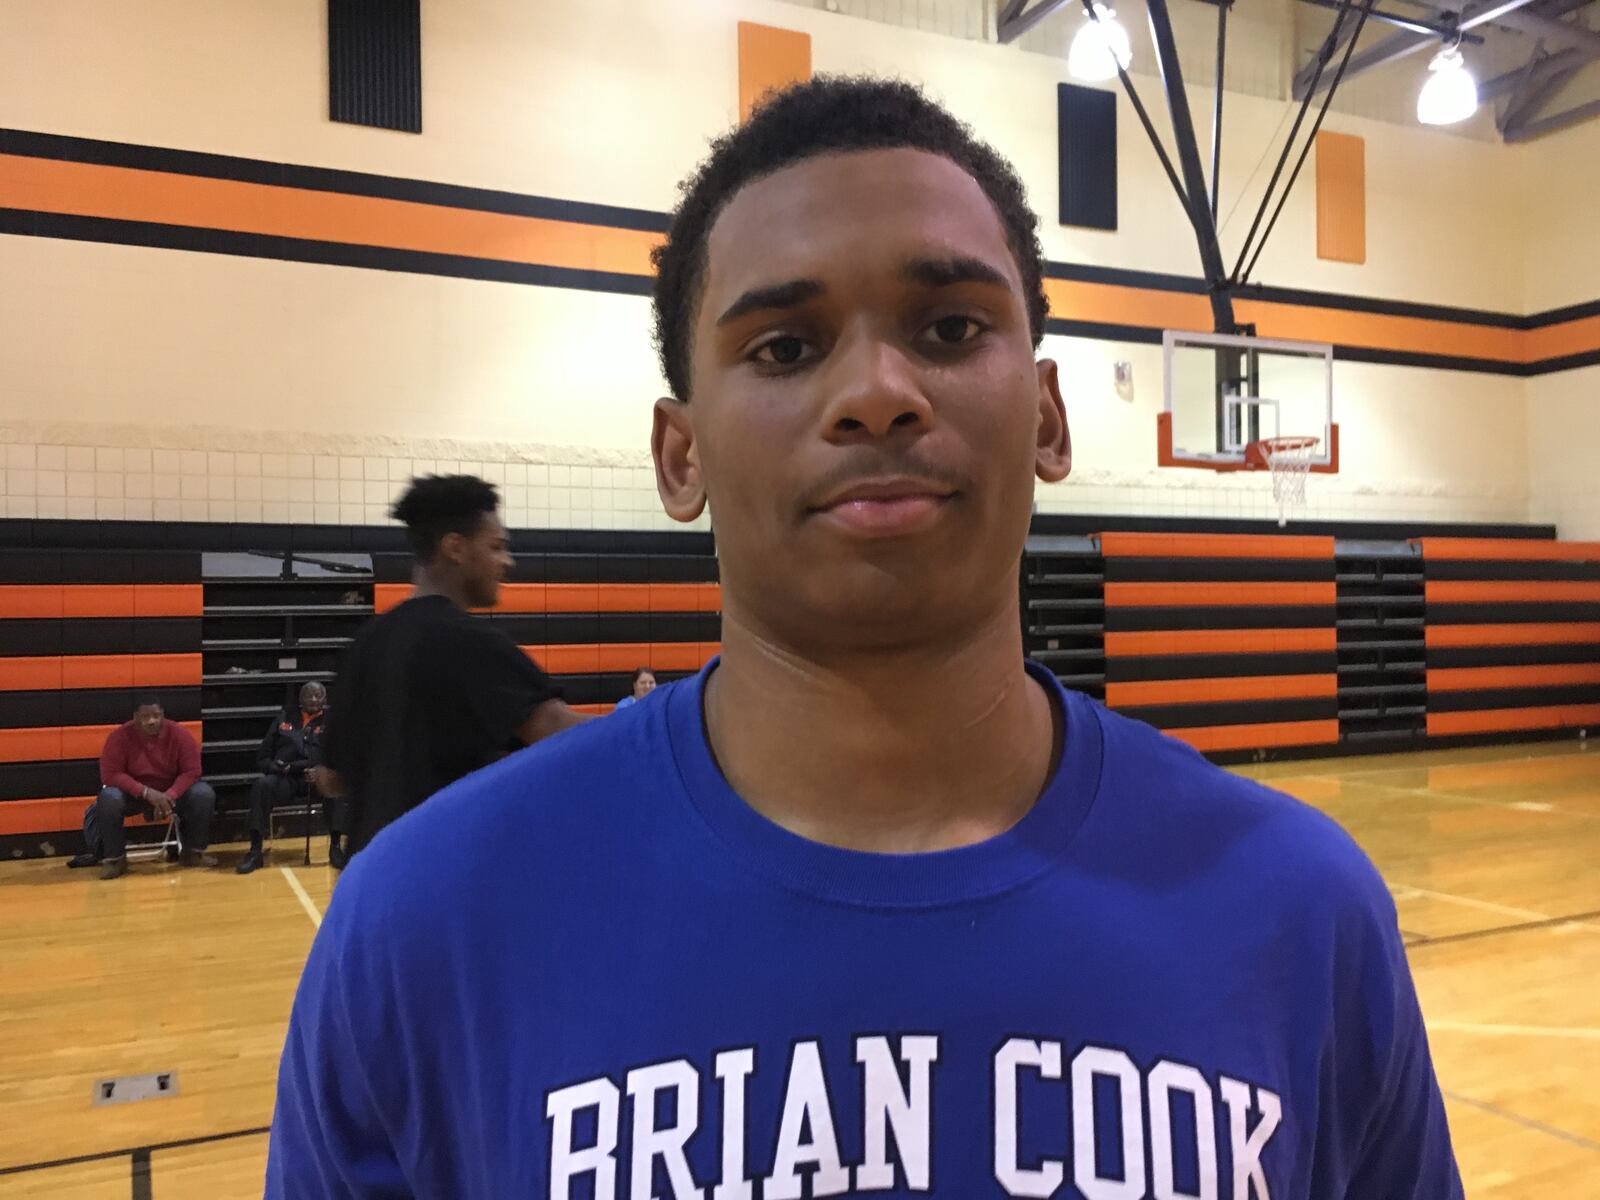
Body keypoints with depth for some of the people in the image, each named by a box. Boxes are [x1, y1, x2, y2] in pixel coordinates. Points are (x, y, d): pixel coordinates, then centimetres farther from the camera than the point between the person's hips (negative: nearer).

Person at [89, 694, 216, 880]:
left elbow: (191, 771, -15)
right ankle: (115, 858, -13)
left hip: (172, 792, 1)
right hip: (134, 793, -1)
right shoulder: (120, 736, -19)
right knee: (108, 798, -32)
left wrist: (170, 795, -32)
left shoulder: (179, 734, -16)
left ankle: (194, 852, -5)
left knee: (204, 793, -24)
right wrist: (146, 792, -33)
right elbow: (111, 775, -22)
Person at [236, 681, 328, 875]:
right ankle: (255, 851, -30)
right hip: (285, 779, 2)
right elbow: (262, 758, 20)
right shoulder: (285, 718, 21)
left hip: (317, 778, -2)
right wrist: (273, 767, -3)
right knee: (262, 785, -32)